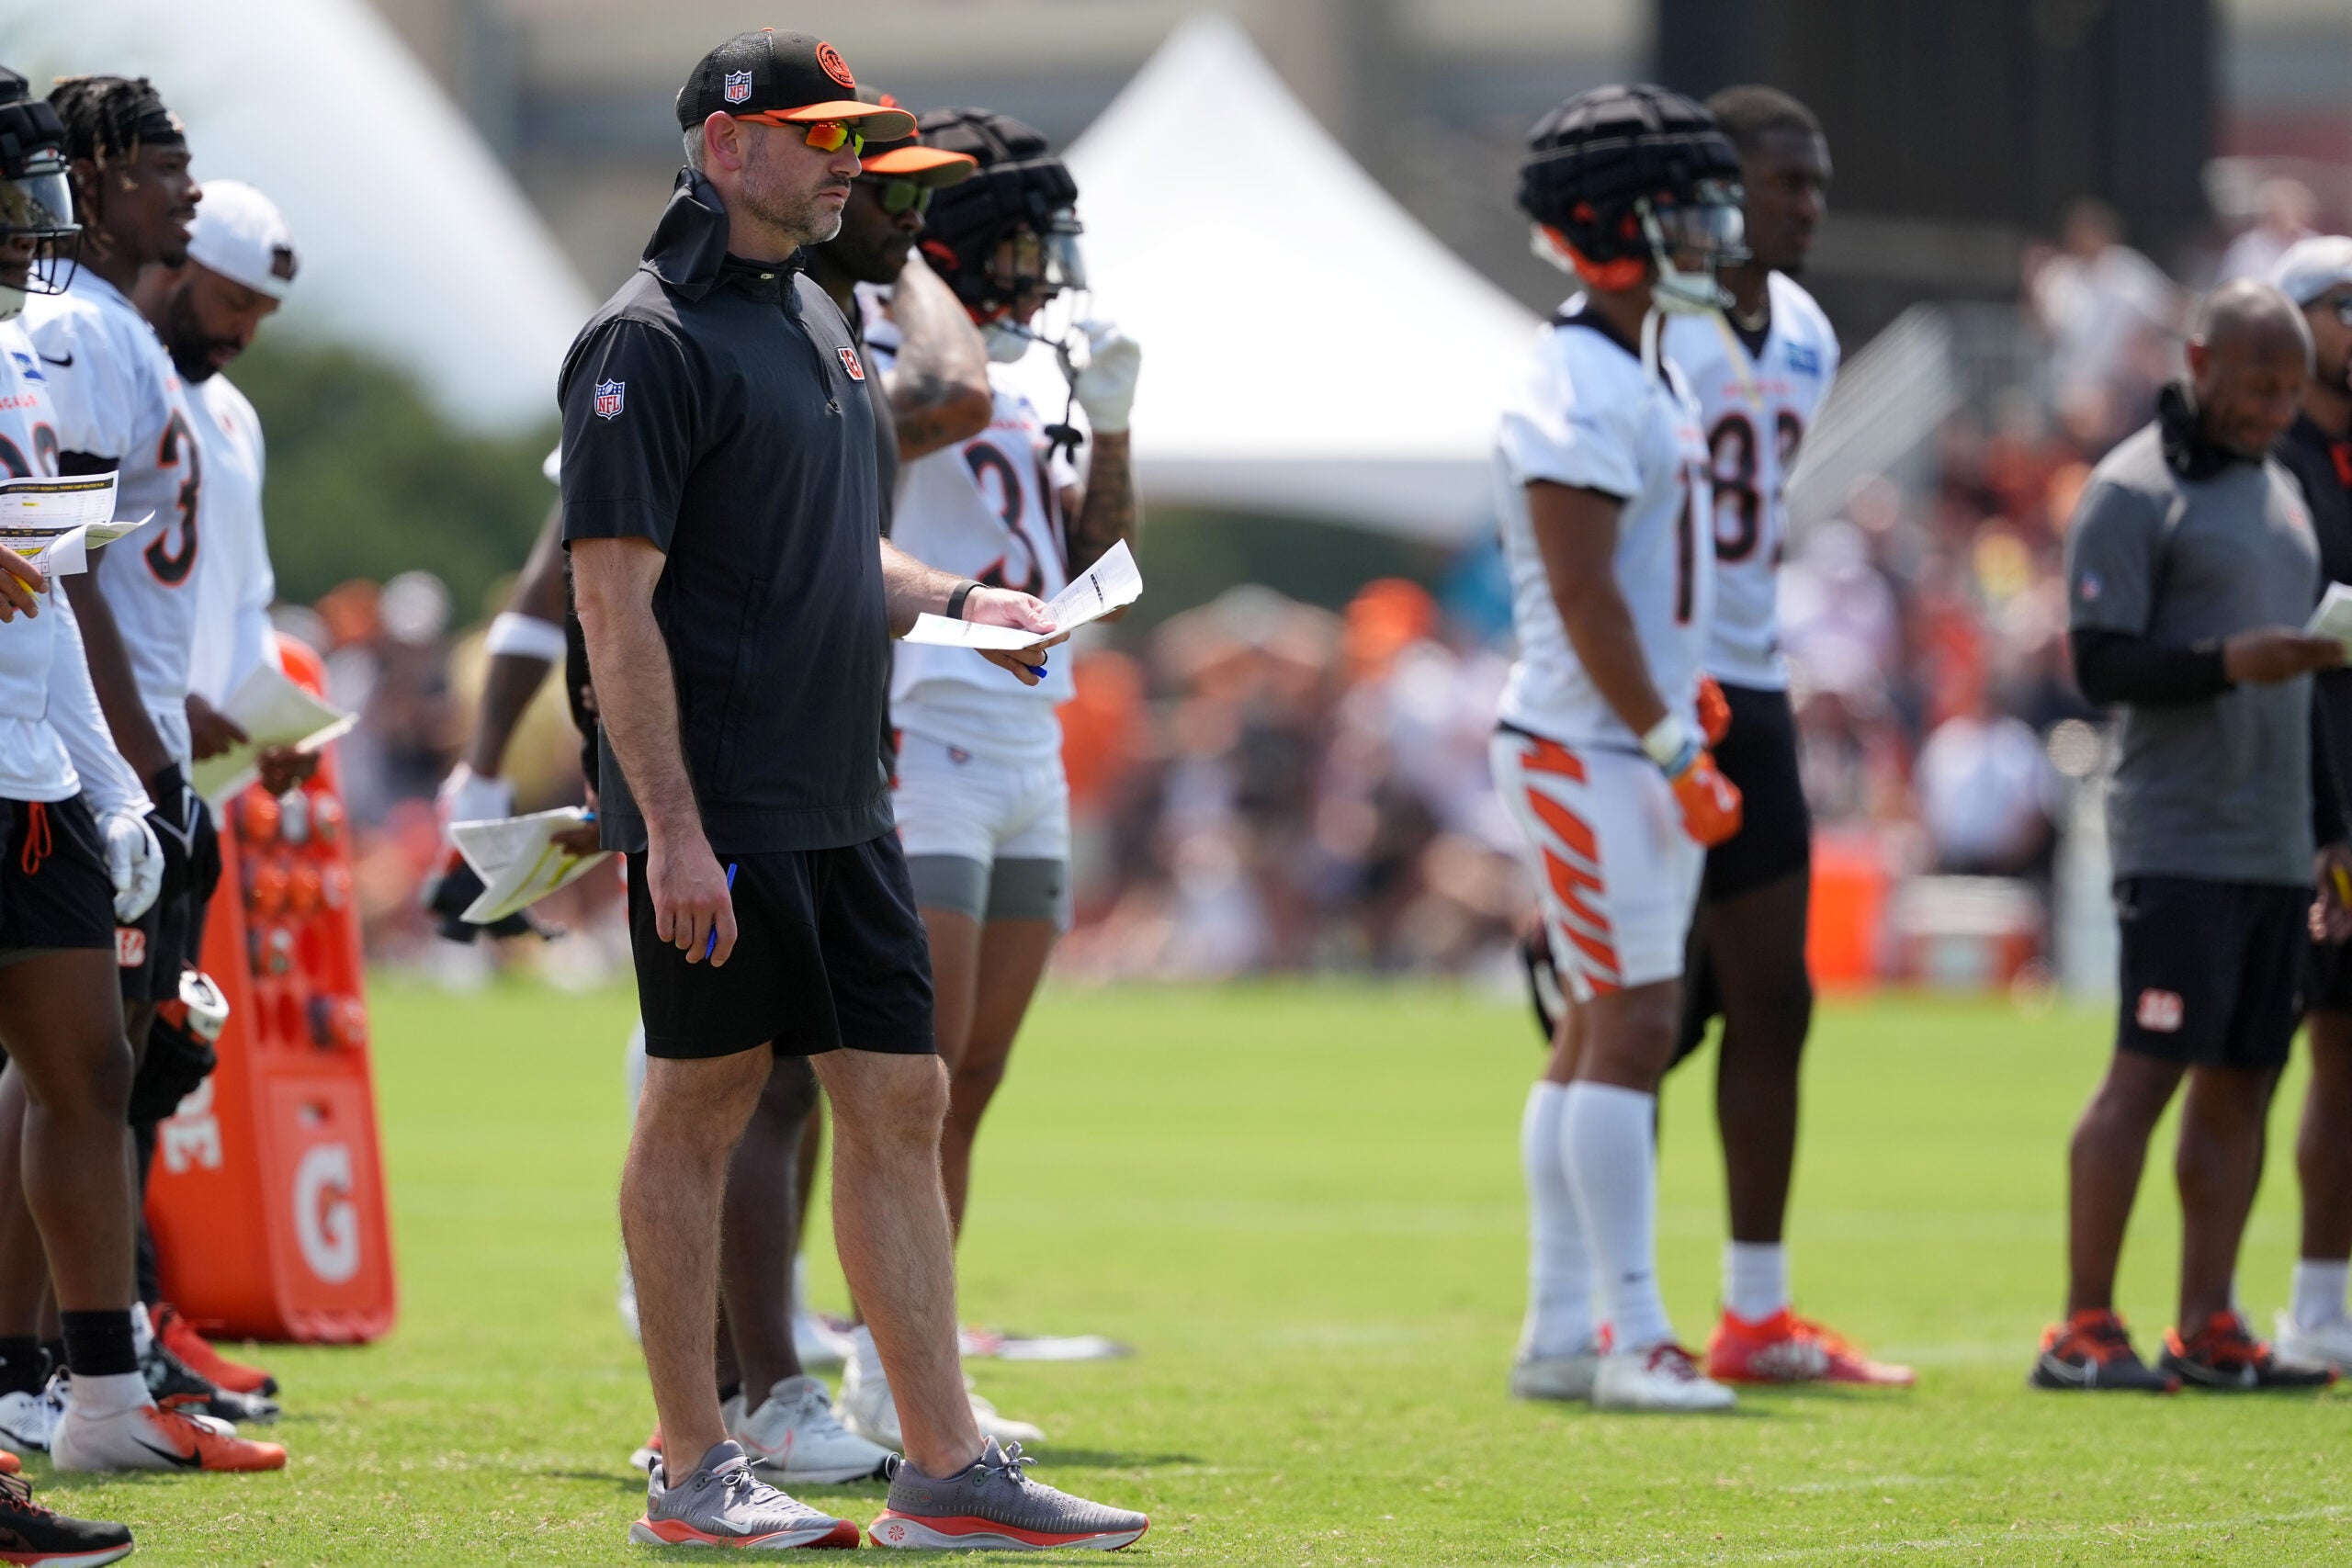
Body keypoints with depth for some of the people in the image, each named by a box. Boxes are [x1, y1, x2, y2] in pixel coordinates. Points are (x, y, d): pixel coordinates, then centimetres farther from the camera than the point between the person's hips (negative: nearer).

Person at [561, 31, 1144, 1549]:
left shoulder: (817, 318, 16)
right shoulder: (650, 341, -11)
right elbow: (617, 599, -16)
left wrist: (950, 602, 7)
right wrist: (672, 826, -21)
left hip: (843, 801, 9)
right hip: (718, 805, -9)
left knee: (902, 1103, 6)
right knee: (702, 1110, -1)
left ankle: (947, 1466, 7)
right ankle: (694, 1472, 6)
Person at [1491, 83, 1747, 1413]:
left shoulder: (1652, 379, 16)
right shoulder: (1582, 391, -16)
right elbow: (1583, 593, -21)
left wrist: (1686, 712, 18)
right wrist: (1672, 744, -21)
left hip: (1637, 745, 10)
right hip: (1588, 748, -10)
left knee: (1601, 1032, 11)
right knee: (1634, 1022, -10)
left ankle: (1561, 1331, 15)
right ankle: (1635, 1338, -9)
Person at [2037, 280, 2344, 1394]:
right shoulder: (2133, 492, -5)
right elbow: (2100, 664, -12)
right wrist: (2228, 661, -26)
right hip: (2179, 838, -8)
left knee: (2240, 1083, 5)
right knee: (2147, 1072, -10)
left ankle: (2206, 1330, 6)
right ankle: (2083, 1330, -7)